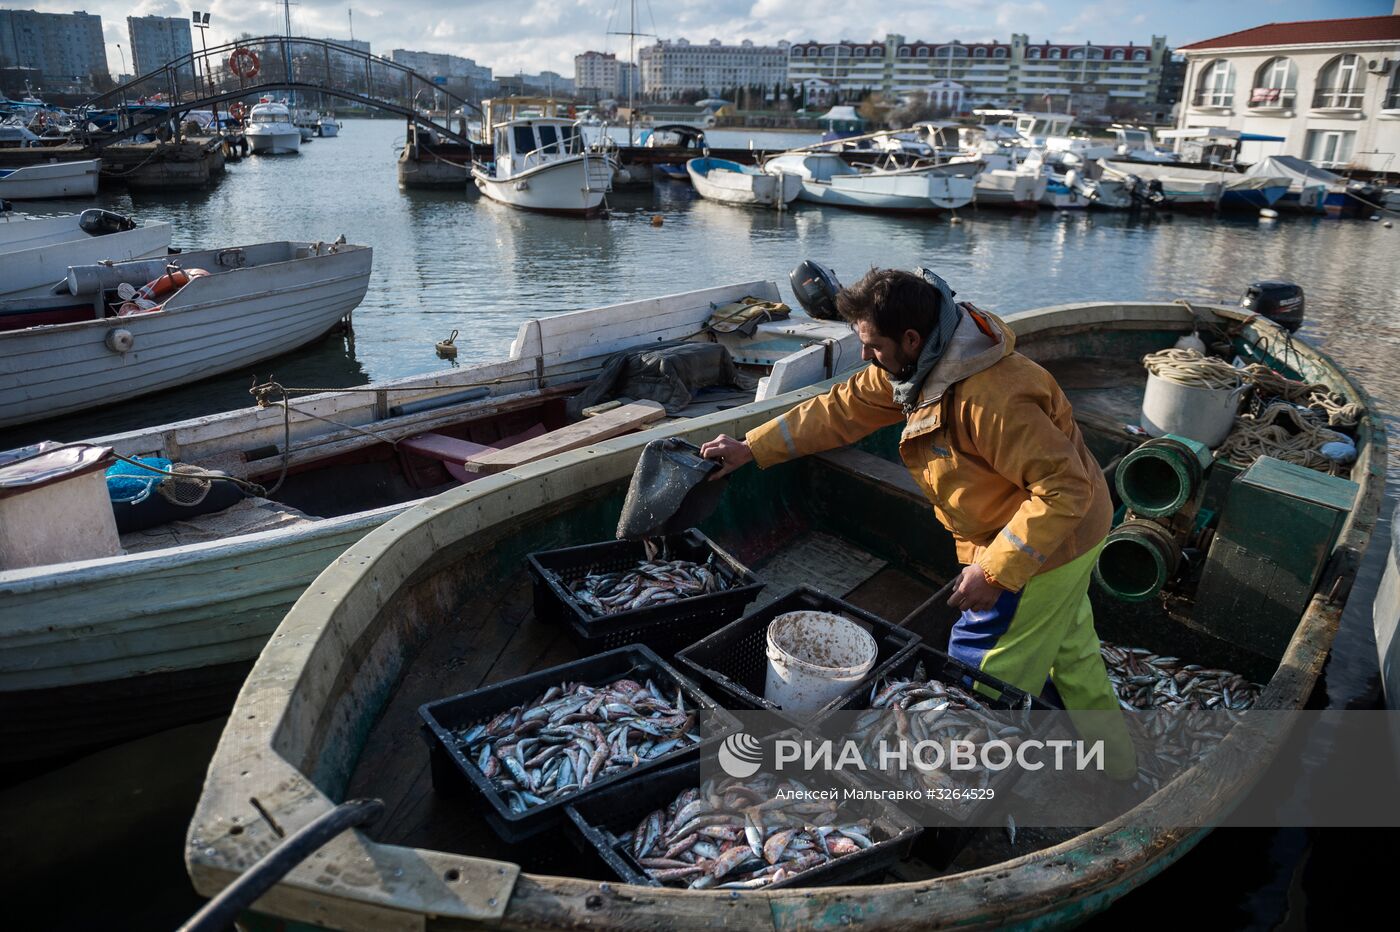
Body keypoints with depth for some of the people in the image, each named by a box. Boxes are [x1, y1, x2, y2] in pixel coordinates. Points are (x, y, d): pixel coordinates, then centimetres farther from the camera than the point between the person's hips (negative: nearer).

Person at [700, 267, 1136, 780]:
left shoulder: (993, 398, -37)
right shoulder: (917, 364, -7)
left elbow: (1065, 488, -33)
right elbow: (842, 408, 0)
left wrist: (994, 570, -30)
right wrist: (751, 448, -2)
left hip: (1046, 544, -10)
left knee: (982, 674, 2)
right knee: (1070, 651, 27)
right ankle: (1112, 759, 50)